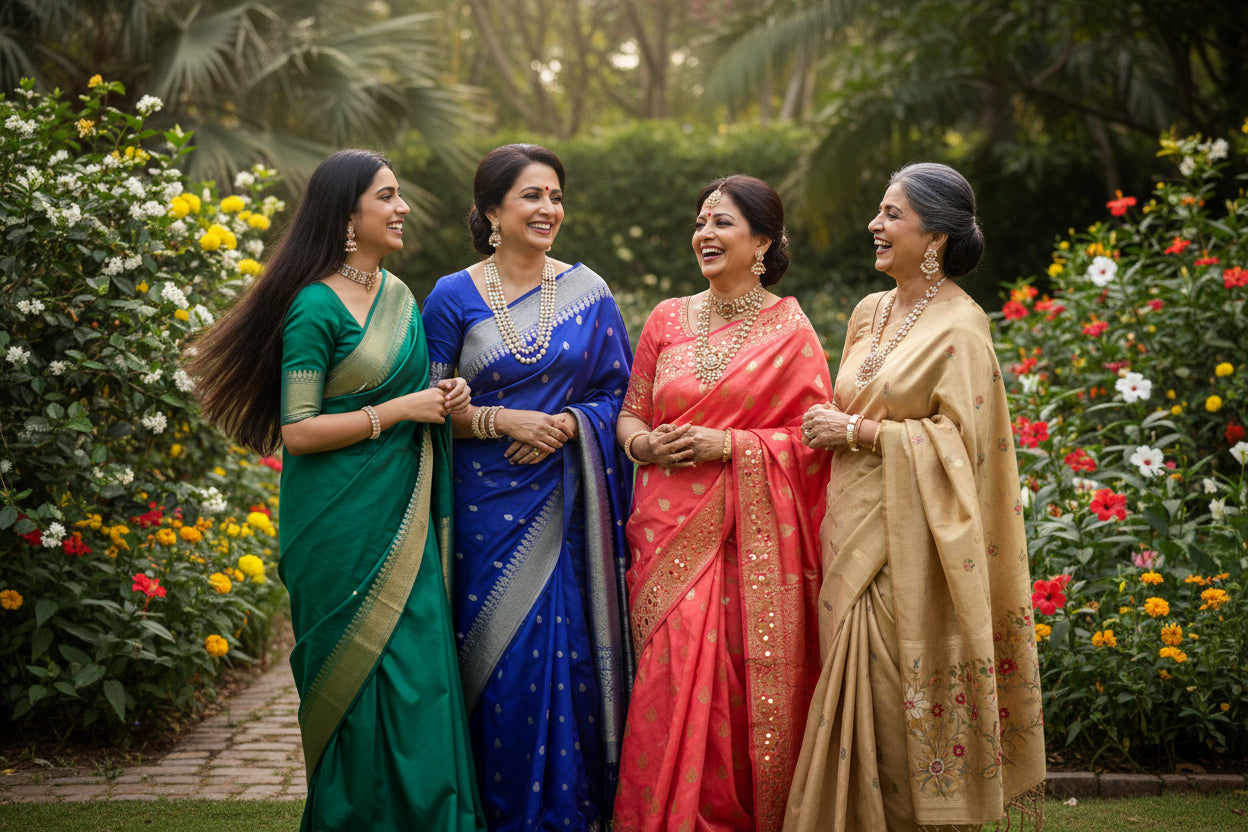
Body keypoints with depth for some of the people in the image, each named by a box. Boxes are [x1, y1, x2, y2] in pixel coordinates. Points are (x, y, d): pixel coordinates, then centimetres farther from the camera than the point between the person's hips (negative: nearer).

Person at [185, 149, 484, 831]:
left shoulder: (398, 295, 12)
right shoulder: (317, 305, -12)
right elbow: (297, 432, -15)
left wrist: (443, 398, 4)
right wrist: (401, 409, -14)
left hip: (403, 518, 7)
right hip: (343, 525, -7)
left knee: (418, 675, 6)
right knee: (364, 679, -2)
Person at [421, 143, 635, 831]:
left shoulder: (586, 291, 5)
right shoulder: (453, 297, 1)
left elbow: (619, 393, 7)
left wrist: (569, 423, -11)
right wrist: (497, 419, -13)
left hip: (568, 506, 1)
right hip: (488, 508, -1)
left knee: (568, 655, 1)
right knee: (499, 658, 0)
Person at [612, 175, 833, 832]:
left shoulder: (790, 332, 0)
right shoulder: (668, 318, 11)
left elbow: (814, 440, -2)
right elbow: (630, 412, 17)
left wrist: (730, 444, -13)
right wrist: (646, 444, -5)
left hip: (752, 537, -3)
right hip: (670, 532, 3)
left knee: (749, 688, -3)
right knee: (672, 682, -3)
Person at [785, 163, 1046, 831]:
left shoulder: (958, 328, -10)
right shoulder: (869, 312, 13)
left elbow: (959, 442, -15)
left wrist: (856, 432, -13)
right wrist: (831, 427, 6)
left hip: (908, 541, -7)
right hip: (852, 530, 7)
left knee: (903, 701, -3)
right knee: (856, 695, 8)